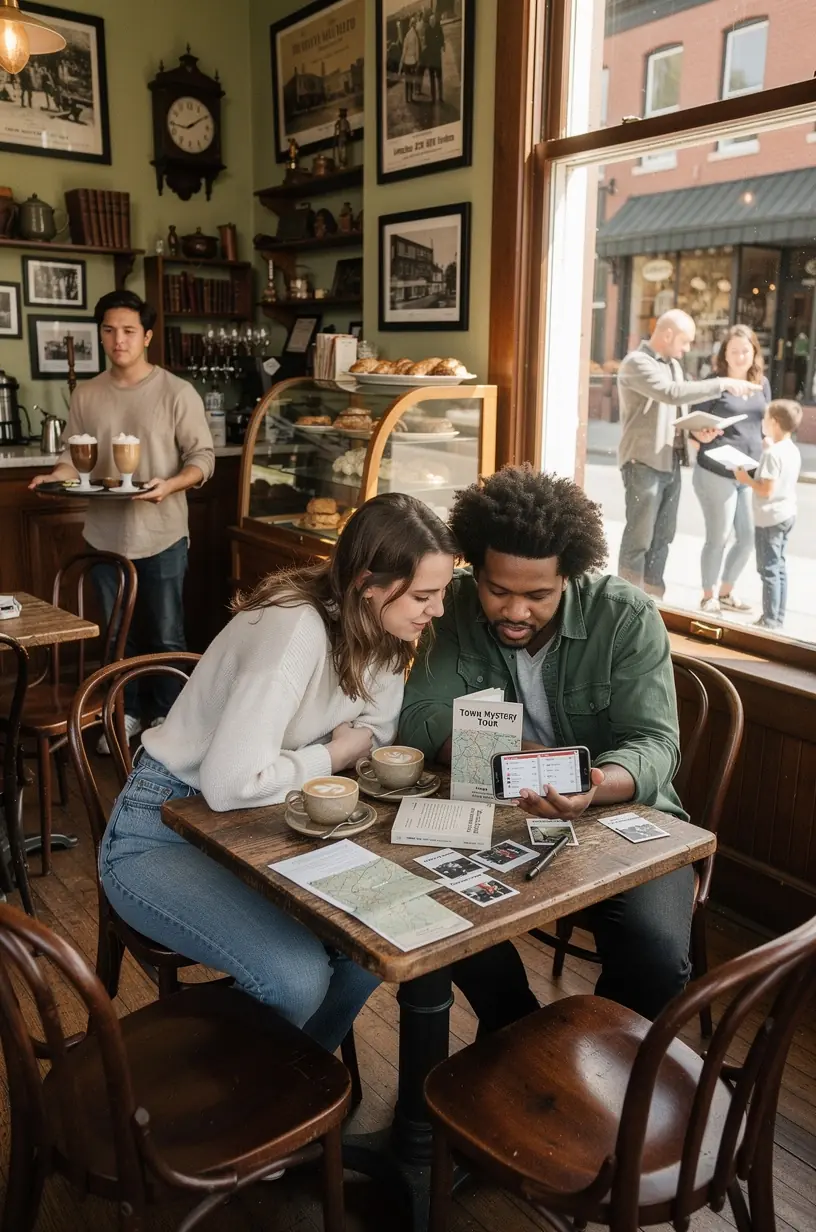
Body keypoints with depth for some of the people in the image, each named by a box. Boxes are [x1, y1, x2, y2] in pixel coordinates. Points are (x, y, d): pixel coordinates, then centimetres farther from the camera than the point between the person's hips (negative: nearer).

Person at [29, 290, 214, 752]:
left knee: (166, 637, 6)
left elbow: (203, 457, -8)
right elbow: (74, 455, 9)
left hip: (162, 537, -4)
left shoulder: (178, 393, -7)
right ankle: (127, 713, 31)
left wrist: (170, 485, -26)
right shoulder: (86, 394, 5)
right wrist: (58, 475, -13)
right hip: (106, 535, 4)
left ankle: (169, 717, 23)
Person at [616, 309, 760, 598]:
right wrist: (722, 384, -23)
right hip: (643, 462, -8)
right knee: (638, 538, -3)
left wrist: (696, 432, 1)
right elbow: (672, 393, -26)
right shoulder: (637, 363, -12)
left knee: (662, 537, 12)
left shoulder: (673, 365, 16)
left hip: (670, 462, 8)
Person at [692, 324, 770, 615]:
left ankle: (726, 592, 29)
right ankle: (708, 597, 19)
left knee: (749, 537, 10)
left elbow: (765, 426, 17)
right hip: (716, 473, -6)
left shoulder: (762, 384, 9)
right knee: (718, 538, 2)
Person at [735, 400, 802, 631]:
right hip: (787, 514, 9)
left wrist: (747, 479, -9)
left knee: (769, 570, -2)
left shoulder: (772, 453, -20)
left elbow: (766, 490, -23)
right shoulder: (792, 450, 6)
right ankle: (779, 617, 21)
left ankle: (770, 620, 4)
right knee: (779, 567, 15)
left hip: (770, 518, -9)